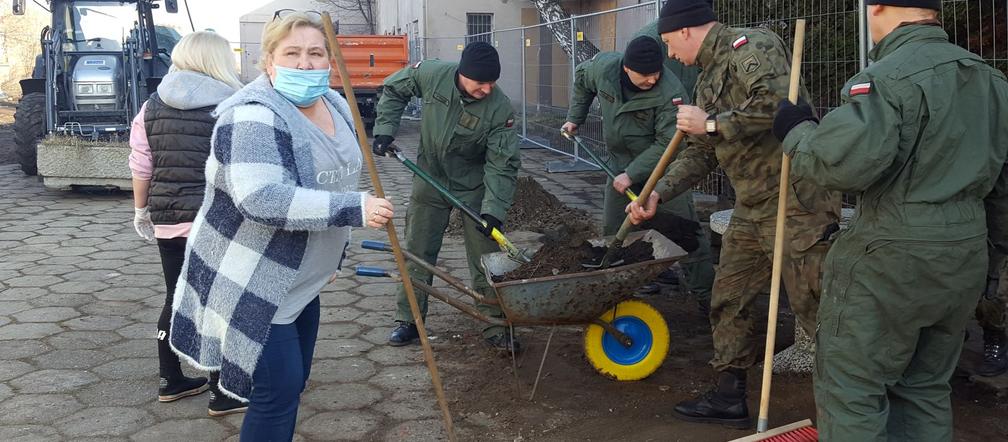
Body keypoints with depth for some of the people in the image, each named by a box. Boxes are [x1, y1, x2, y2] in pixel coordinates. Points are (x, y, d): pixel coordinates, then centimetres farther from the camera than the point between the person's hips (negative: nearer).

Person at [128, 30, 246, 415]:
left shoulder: (152, 106, 7)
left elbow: (141, 167, 10)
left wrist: (141, 211, 21)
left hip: (167, 220, 6)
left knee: (176, 300, 18)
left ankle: (171, 381, 29)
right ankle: (221, 394, 9)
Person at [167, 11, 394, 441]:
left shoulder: (335, 105, 5)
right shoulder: (253, 116, -24)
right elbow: (262, 198, -37)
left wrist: (334, 251, 24)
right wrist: (354, 209, -34)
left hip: (297, 280, 9)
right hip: (250, 283, -9)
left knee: (292, 383, 18)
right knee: (279, 390, -7)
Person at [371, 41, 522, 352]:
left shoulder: (500, 109, -24)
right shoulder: (432, 74, -19)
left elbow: (503, 164, -23)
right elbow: (394, 90, 1)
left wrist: (493, 209, -32)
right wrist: (384, 130, -7)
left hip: (476, 187, -2)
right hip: (430, 181, 2)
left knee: (487, 257, 0)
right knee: (417, 254, 9)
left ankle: (495, 328, 12)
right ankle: (408, 321, 23)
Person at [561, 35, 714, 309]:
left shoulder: (670, 92, -29)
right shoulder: (603, 67, -13)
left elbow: (667, 144, -27)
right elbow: (581, 79, 11)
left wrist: (632, 174, -27)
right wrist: (574, 118, 14)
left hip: (662, 168, -5)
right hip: (620, 164, 5)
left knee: (684, 233, -5)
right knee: (612, 232, 11)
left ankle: (706, 294, 6)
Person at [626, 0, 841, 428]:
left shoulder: (750, 46, -10)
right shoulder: (709, 78, 19)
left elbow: (779, 103, -28)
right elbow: (699, 153, 23)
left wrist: (711, 124, -16)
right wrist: (657, 194, 15)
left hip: (795, 200, -10)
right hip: (751, 205, 10)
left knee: (814, 306, -5)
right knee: (729, 299, 14)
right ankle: (729, 397, 27)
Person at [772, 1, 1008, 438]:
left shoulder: (887, 77, -16)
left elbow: (846, 163, -26)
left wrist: (797, 131, -8)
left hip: (892, 261, -8)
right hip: (967, 258, 9)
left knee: (849, 386, 1)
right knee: (926, 387, 20)